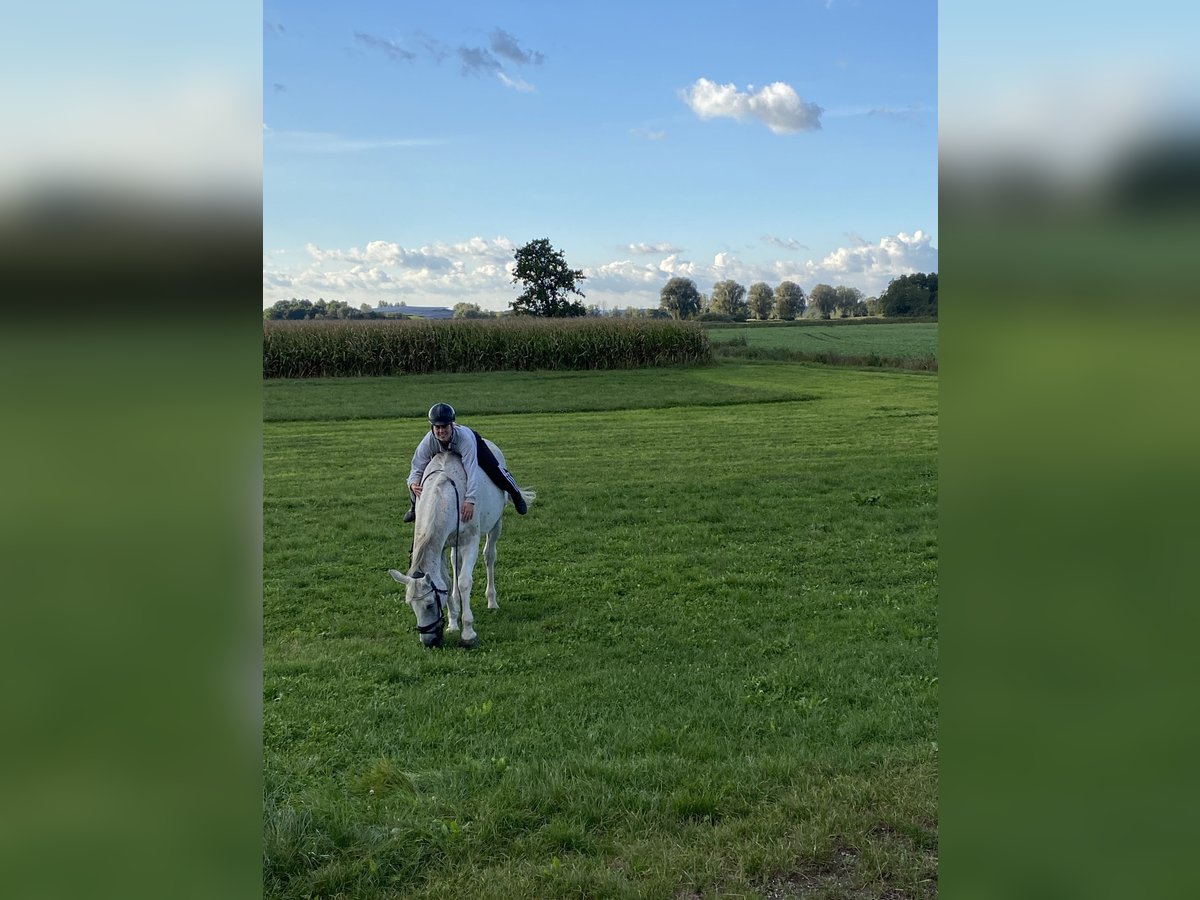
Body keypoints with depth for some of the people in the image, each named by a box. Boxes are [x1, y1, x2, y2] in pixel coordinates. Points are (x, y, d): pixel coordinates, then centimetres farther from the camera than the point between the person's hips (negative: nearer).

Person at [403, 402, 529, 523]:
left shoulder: (464, 437, -48)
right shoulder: (427, 442, -39)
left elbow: (471, 470, -53)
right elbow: (417, 469, -32)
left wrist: (470, 500, -61)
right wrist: (413, 484, -56)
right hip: (442, 454, 2)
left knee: (496, 471, -12)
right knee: (415, 482, -7)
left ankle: (517, 497, 22)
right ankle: (414, 508, 26)